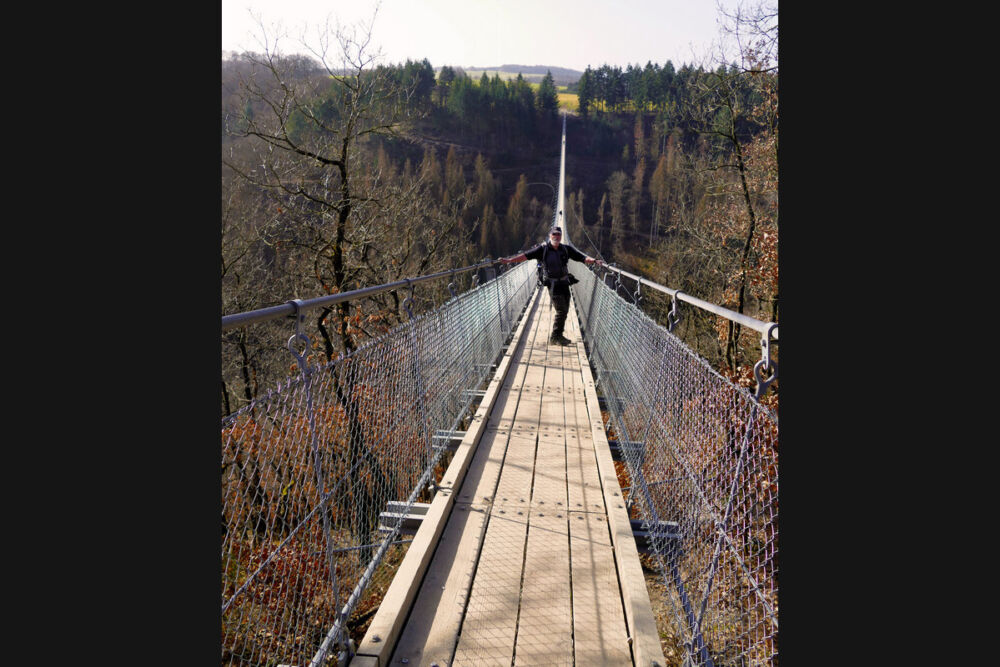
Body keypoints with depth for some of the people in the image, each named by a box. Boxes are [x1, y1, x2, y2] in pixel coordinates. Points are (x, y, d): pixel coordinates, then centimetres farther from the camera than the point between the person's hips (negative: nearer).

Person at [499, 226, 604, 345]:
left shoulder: (566, 248, 3)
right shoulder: (543, 249, -6)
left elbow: (582, 257, 0)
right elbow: (526, 255, -10)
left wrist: (594, 261, -17)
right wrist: (509, 260, -18)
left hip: (565, 283, 5)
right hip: (553, 285, -5)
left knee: (565, 311, 9)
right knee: (561, 310, -10)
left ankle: (558, 335, 24)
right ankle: (554, 337, 3)